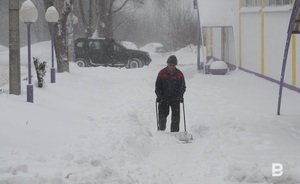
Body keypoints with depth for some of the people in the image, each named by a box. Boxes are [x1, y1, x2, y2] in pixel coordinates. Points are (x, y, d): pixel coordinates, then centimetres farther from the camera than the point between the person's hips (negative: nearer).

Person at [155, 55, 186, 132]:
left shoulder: (179, 74, 2)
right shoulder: (162, 73, -1)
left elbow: (182, 87, 8)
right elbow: (157, 86, 4)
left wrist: (180, 96, -6)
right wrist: (159, 96, -8)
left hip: (175, 98, 1)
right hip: (163, 98, -1)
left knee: (176, 116, -4)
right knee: (162, 115, -4)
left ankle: (175, 131, 2)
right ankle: (161, 131, 8)